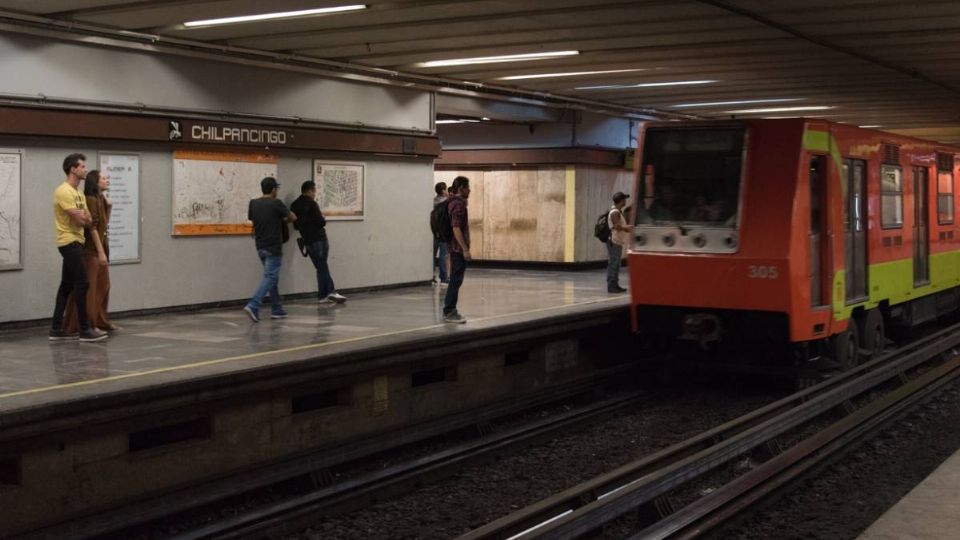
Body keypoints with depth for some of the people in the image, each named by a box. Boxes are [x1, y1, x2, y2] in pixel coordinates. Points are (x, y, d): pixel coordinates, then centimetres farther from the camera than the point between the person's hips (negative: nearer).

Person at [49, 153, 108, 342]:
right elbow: (80, 219, -18)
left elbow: (87, 219, 16)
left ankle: (56, 329, 13)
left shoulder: (78, 193, 17)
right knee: (81, 284, -11)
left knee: (67, 286, 10)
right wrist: (86, 219, 4)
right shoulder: (64, 191, -16)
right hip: (70, 242, -10)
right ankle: (85, 329, -8)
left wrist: (85, 219, -7)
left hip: (75, 242, 10)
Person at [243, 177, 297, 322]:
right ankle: (253, 306, -21)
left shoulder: (253, 204, 2)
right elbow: (293, 217, 1)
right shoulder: (276, 203, -11)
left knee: (272, 277, 16)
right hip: (273, 248, -6)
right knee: (269, 278, -7)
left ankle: (276, 309, 19)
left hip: (261, 247, 6)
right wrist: (283, 218, 23)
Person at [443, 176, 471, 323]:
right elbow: (456, 228, -23)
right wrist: (465, 249, -23)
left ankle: (449, 311, 18)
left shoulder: (453, 202, 14)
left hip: (455, 247, 10)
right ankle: (449, 312, -3)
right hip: (458, 247, -10)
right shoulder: (458, 204, -16)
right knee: (456, 280, -6)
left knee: (455, 280, 14)